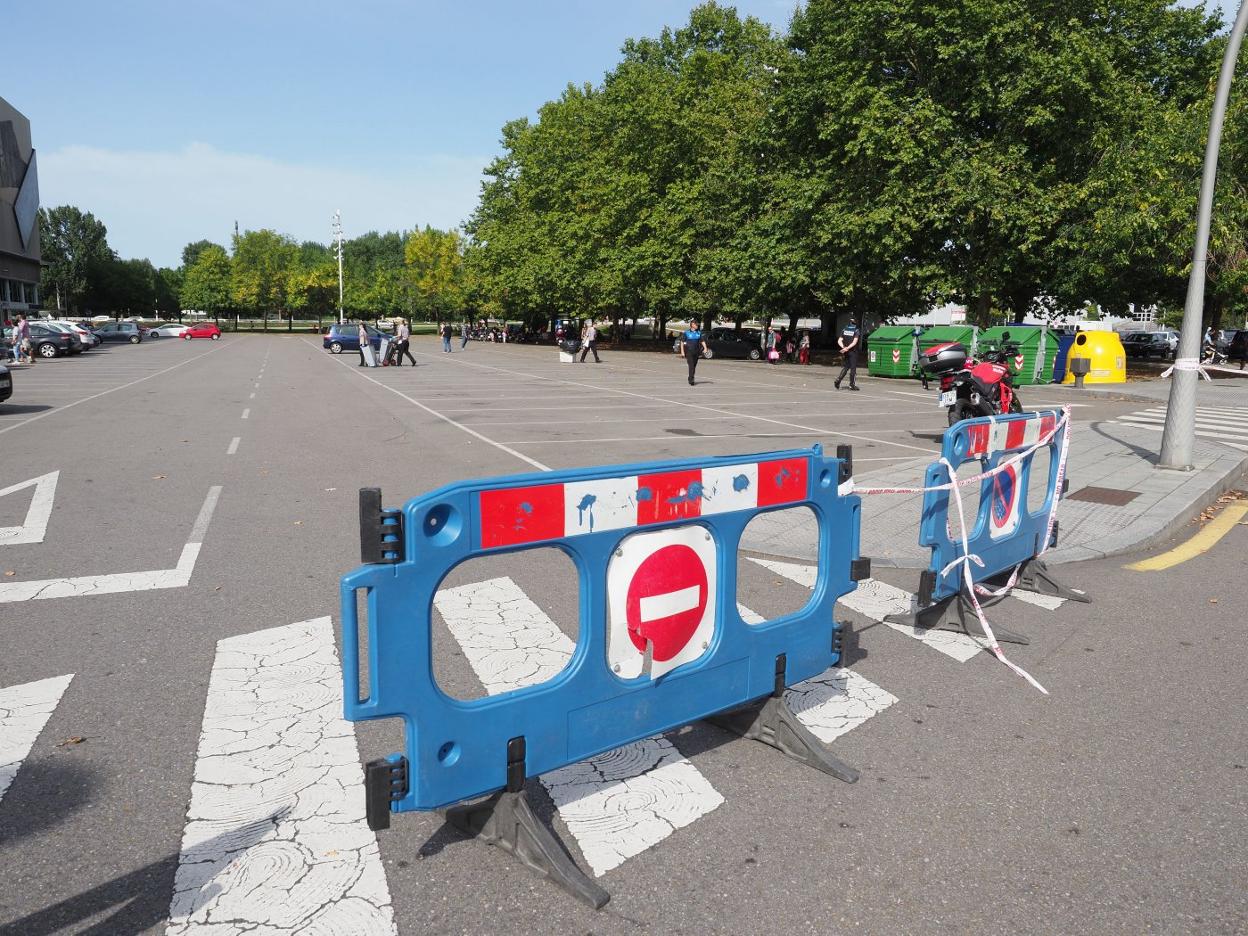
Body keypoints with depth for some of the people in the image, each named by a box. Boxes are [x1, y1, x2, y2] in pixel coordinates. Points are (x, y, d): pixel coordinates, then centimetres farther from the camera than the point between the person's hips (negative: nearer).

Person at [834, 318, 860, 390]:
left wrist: (844, 348, -11)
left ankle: (838, 380, 0)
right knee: (853, 368, 3)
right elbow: (854, 342, -19)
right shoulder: (856, 330, -8)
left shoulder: (844, 330, 6)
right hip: (853, 351, -5)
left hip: (846, 352, 5)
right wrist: (847, 348, -21)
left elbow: (839, 341, 0)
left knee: (846, 366, 16)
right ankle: (852, 384, 5)